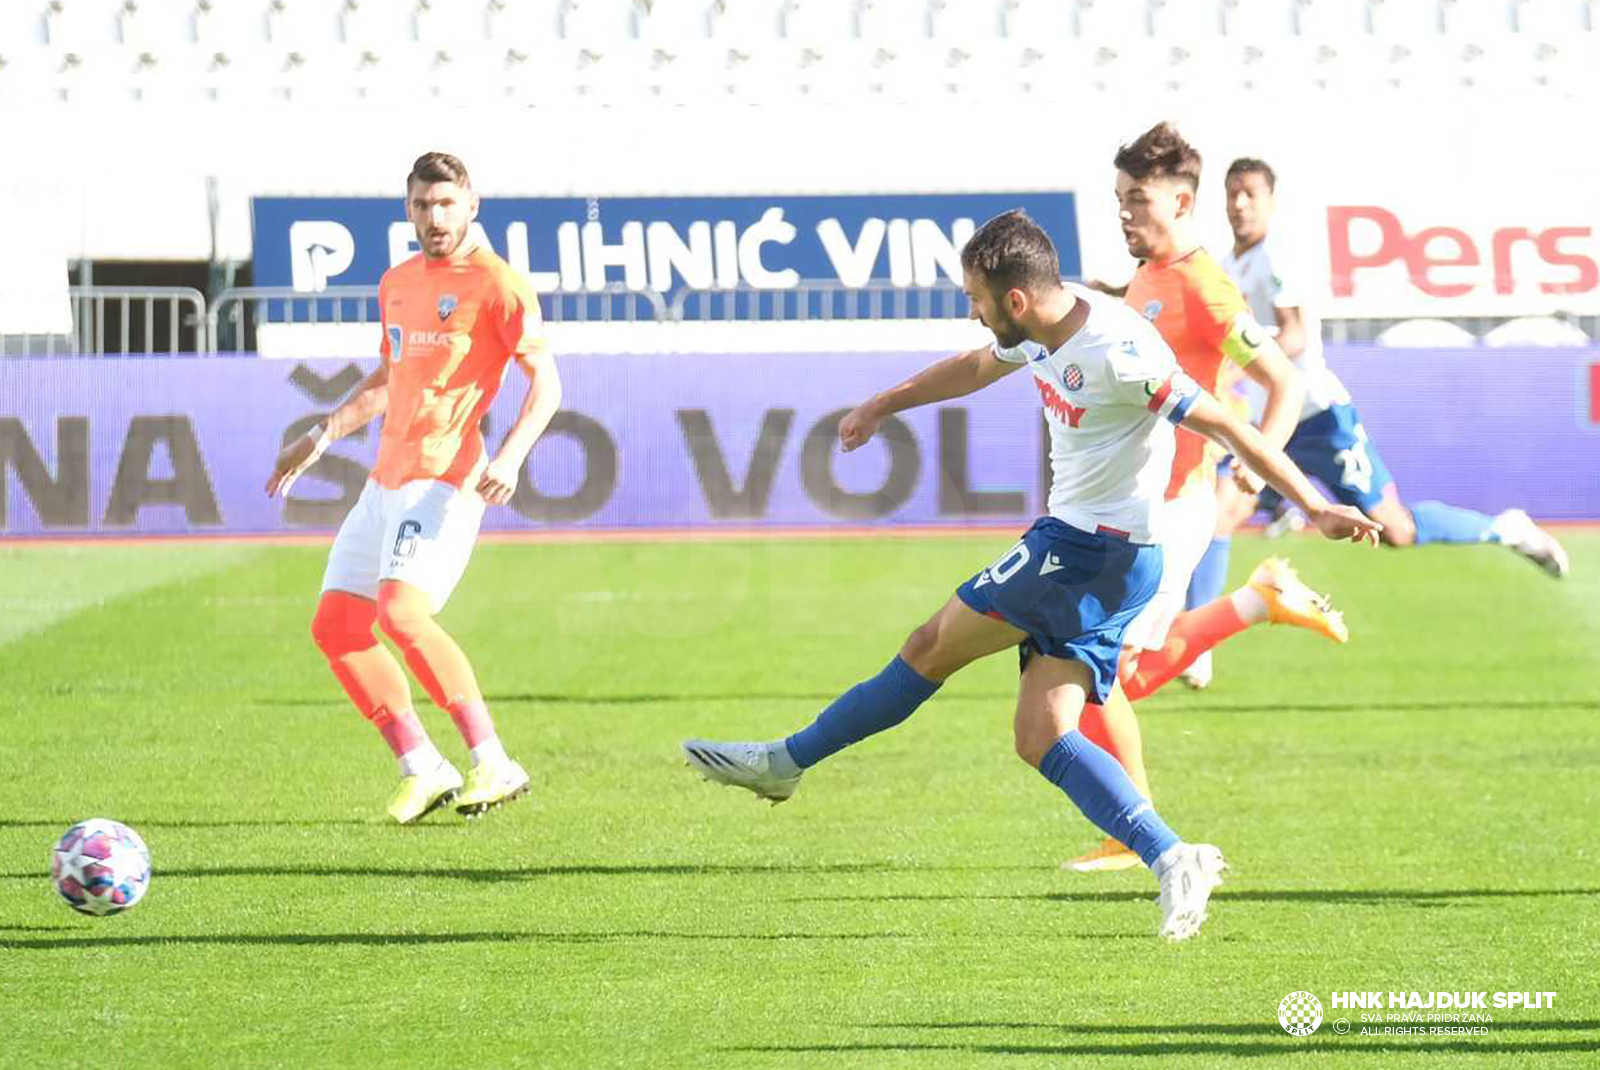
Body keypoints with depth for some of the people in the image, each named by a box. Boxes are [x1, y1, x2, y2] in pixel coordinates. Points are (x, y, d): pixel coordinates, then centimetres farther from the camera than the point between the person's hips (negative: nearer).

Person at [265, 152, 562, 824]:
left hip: (444, 478, -9)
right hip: (387, 479, 9)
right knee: (335, 626, 4)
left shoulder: (497, 283, -6)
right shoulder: (397, 283, 18)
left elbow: (545, 382, -9)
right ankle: (423, 771, 8)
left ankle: (494, 765, -23)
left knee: (402, 612, -26)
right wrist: (322, 436, 25)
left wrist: (510, 458, -23)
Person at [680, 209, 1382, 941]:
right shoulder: (1044, 328, 6)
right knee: (1040, 738, 1)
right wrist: (882, 406, 37)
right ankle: (1172, 860, -10)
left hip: (1092, 553, -9)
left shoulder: (1117, 353, -22)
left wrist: (1313, 508, -19)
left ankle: (788, 762, 14)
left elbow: (1223, 424, -19)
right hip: (1079, 544, 9)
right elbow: (977, 367, 28)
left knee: (933, 646, 1)